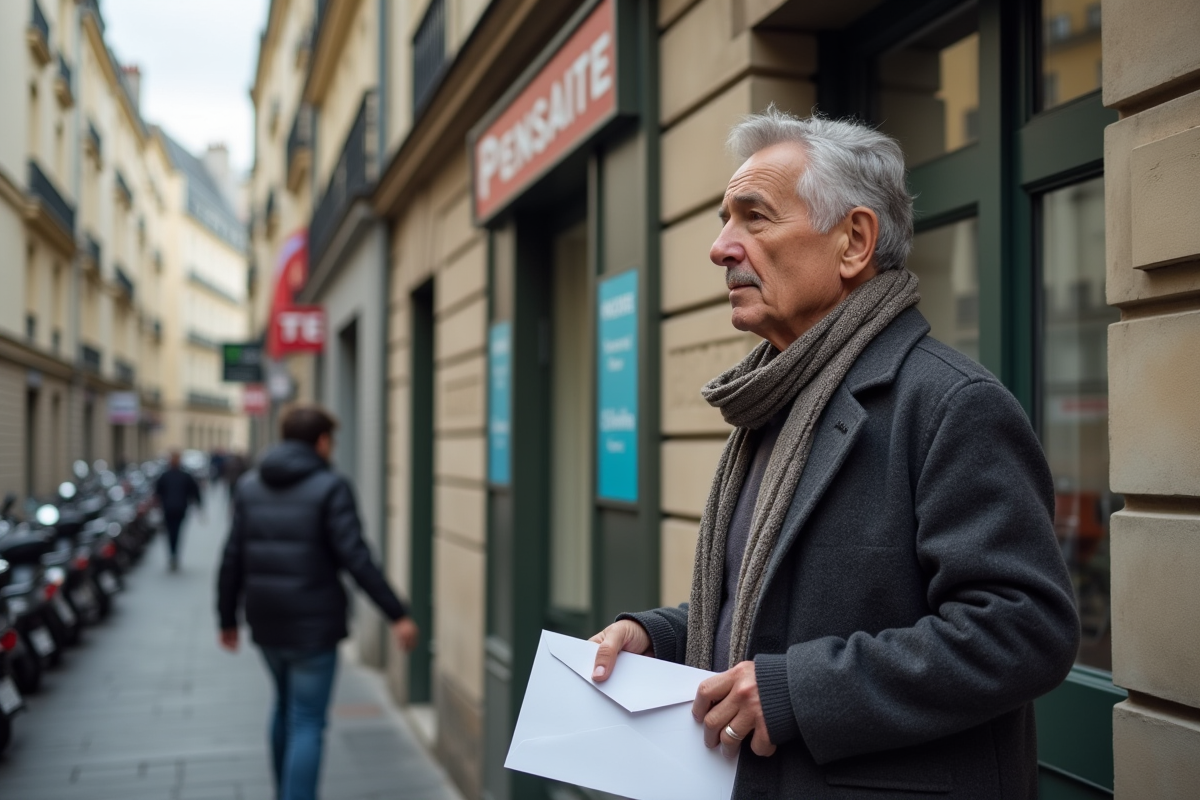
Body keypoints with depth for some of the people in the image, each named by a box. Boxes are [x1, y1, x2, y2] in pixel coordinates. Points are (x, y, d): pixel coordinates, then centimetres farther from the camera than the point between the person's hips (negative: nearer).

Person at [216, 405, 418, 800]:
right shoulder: (330, 488, -12)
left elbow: (232, 560, 5)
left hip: (266, 623, 6)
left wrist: (227, 618, 15)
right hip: (313, 624, -6)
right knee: (307, 724, 1)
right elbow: (356, 559, -18)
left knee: (286, 707, 25)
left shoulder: (249, 486, 5)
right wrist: (397, 614, -15)